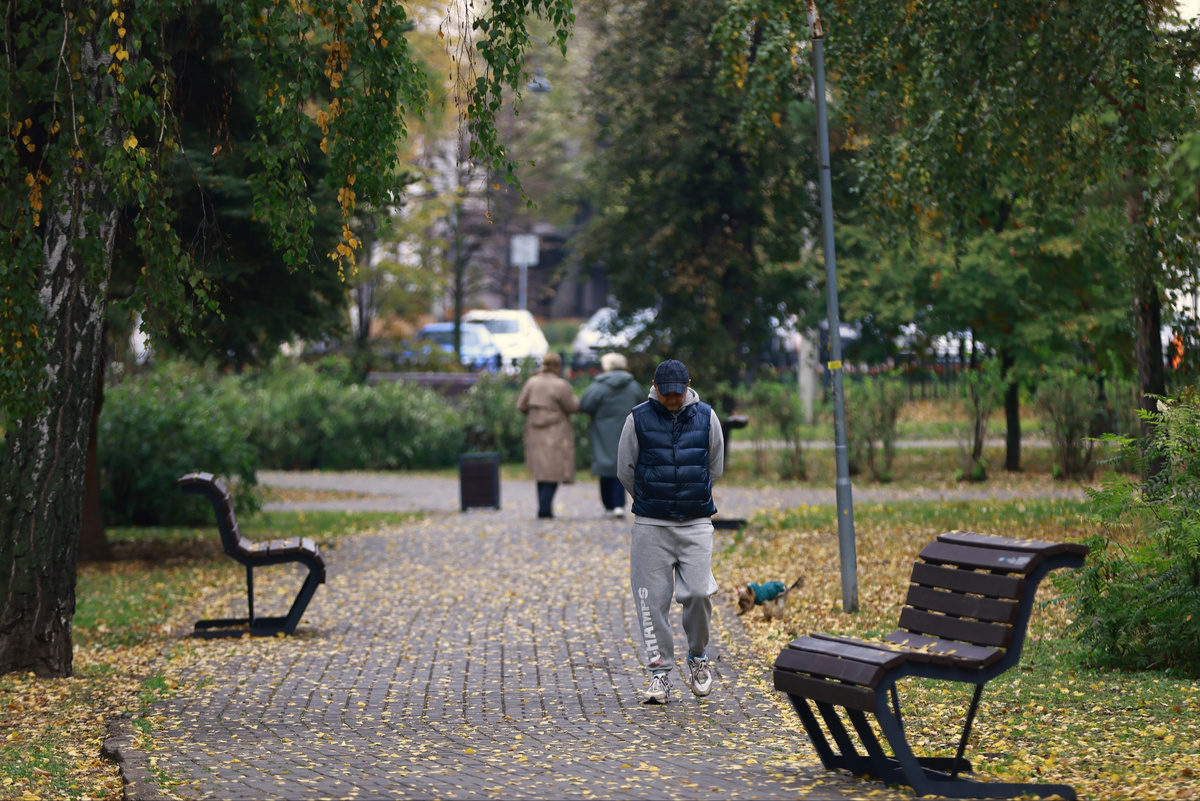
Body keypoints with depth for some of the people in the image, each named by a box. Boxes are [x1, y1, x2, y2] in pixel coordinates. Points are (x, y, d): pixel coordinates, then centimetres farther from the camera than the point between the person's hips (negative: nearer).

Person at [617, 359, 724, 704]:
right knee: (653, 599, -2)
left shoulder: (706, 417, 2)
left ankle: (698, 656, 16)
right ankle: (660, 672, 6)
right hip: (650, 525, 0)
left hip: (696, 523, 1)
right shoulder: (638, 419, -2)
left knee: (699, 592, -9)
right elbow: (625, 471, 9)